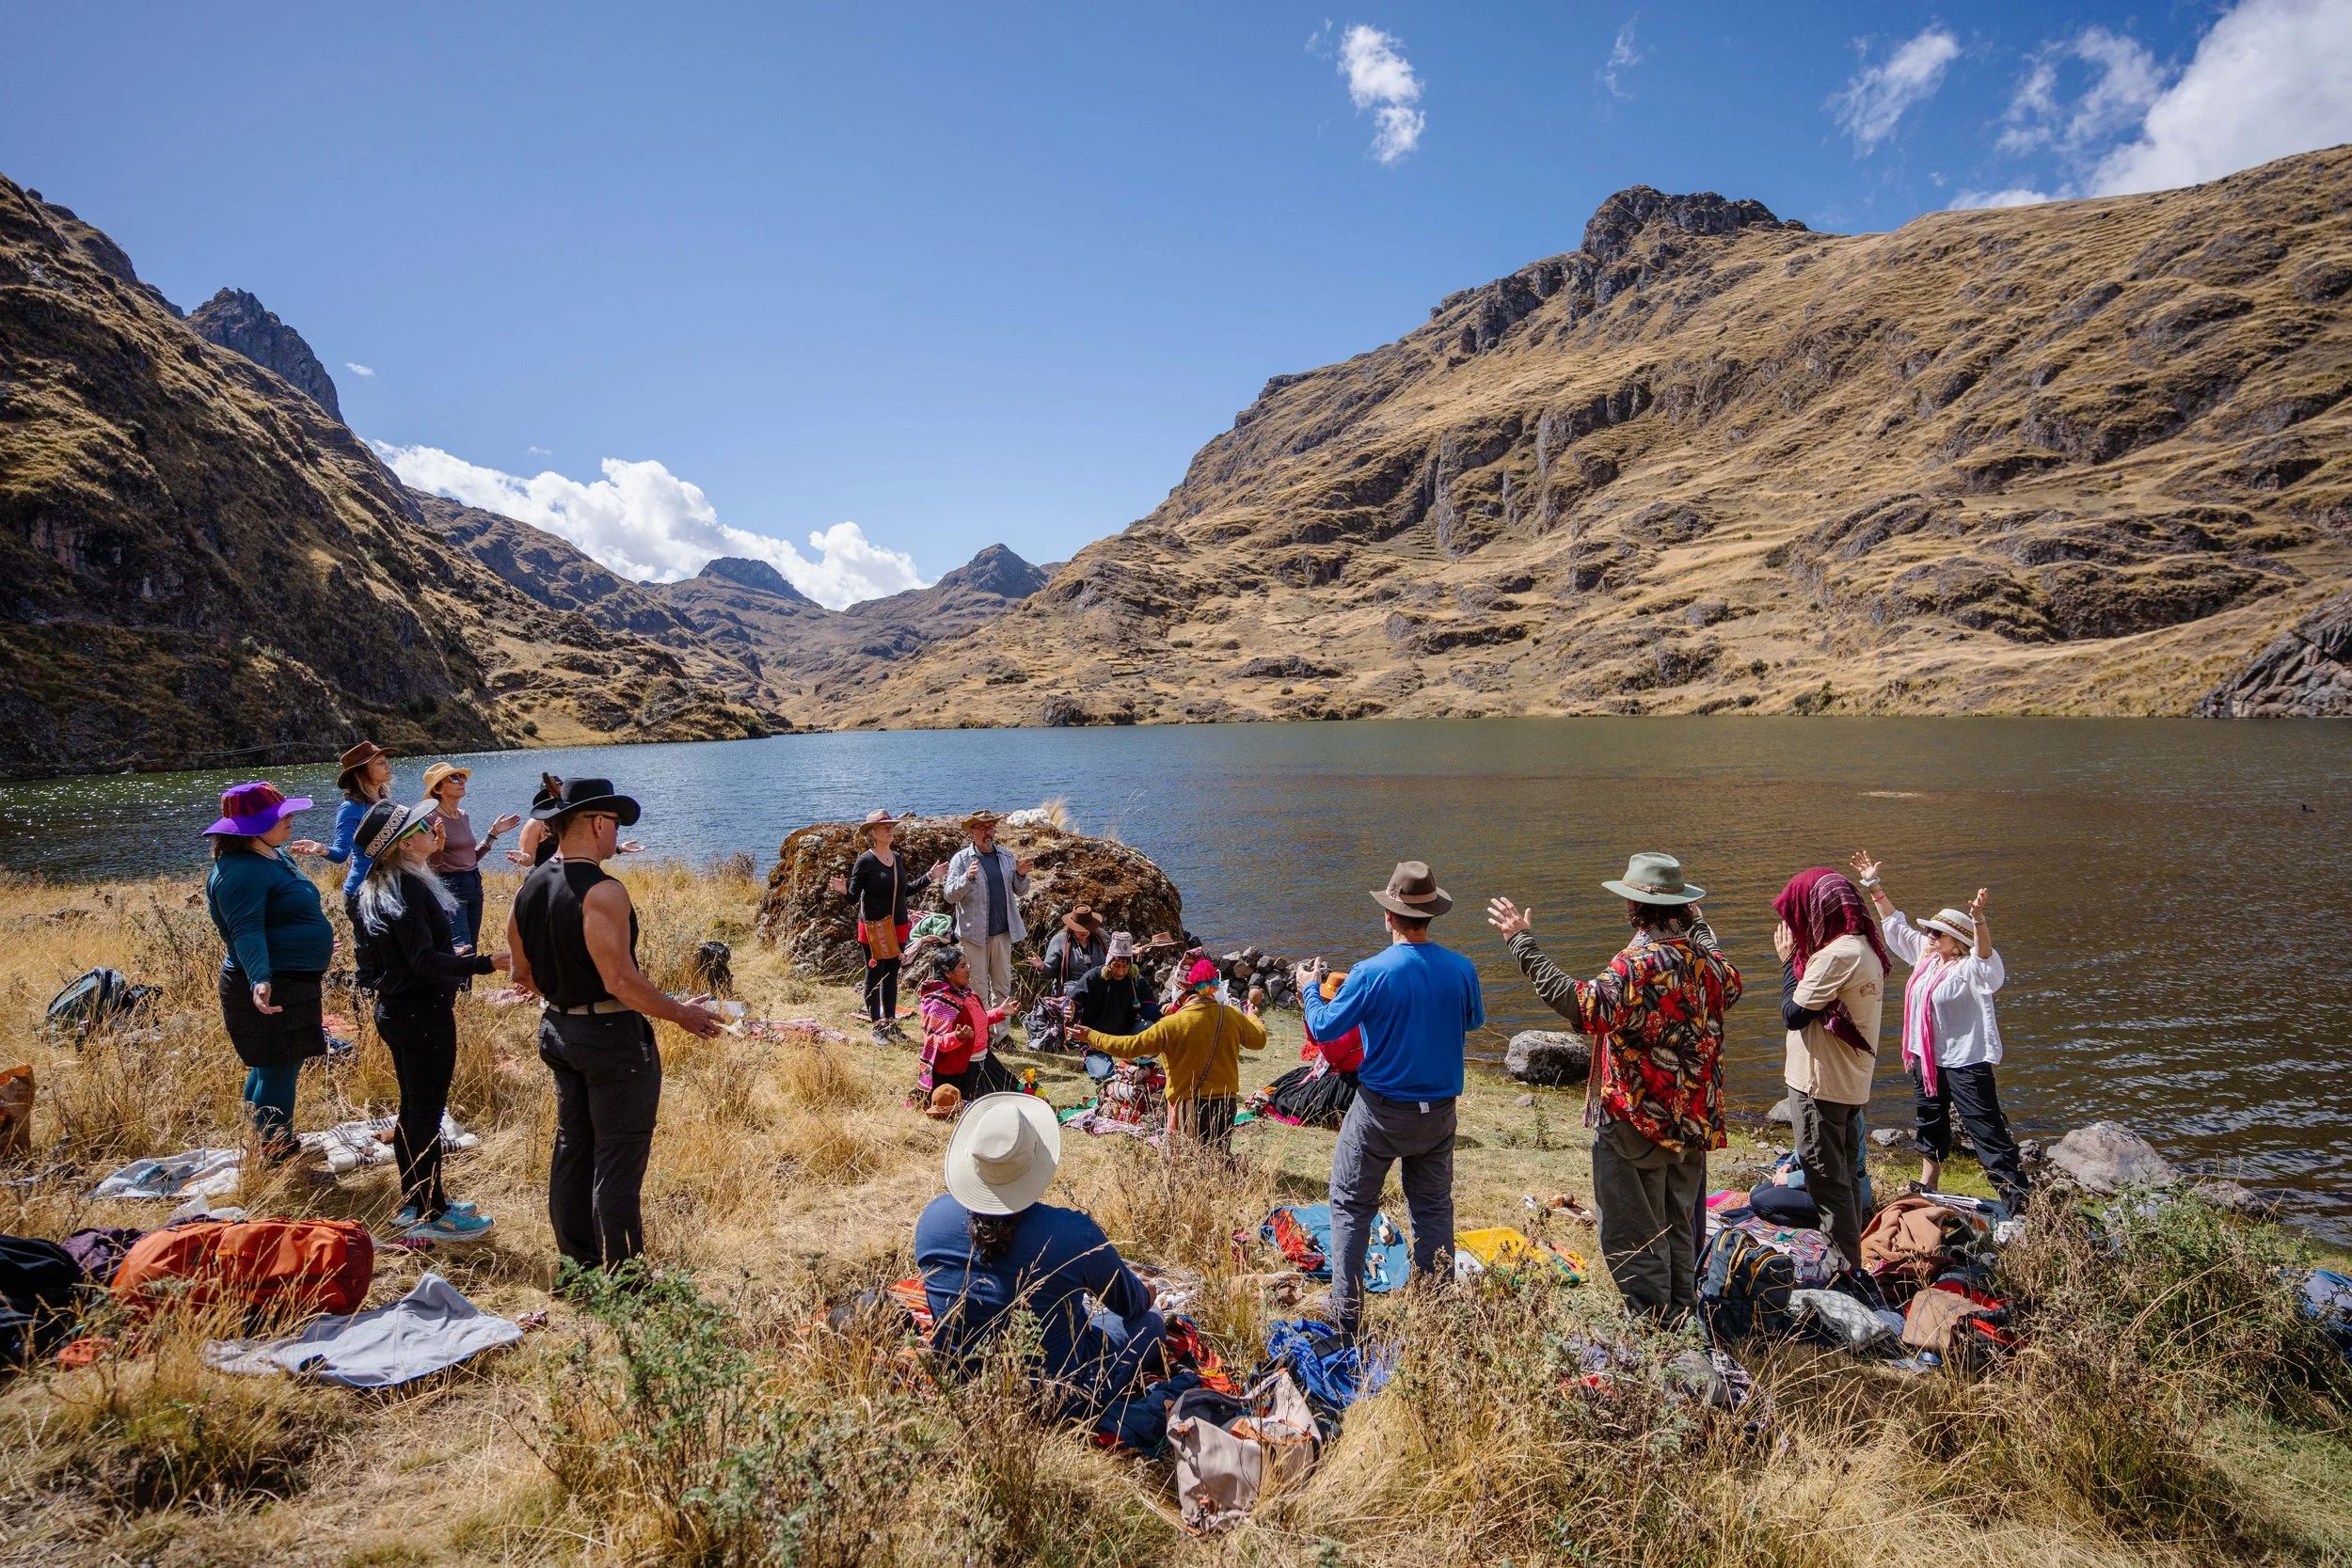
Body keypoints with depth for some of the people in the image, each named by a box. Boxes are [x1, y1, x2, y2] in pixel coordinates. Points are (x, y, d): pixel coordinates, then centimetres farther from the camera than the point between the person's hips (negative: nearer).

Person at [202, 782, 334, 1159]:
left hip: (294, 983, 11)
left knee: (270, 1068, 20)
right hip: (270, 991, -11)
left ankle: (275, 1148, 32)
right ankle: (277, 1156, 6)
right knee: (279, 1072, -3)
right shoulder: (241, 871, -21)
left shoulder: (273, 856, 11)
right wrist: (259, 980, -44)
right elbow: (247, 931, -32)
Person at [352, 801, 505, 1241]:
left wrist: (449, 954, 28)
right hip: (424, 1015, -10)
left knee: (412, 1107, 19)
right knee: (427, 1114, 0)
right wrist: (486, 964, -30)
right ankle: (430, 1216, 9)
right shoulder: (410, 888, -22)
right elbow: (425, 962, -26)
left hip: (394, 1010, 10)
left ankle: (413, 1203, 30)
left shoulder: (376, 888, 9)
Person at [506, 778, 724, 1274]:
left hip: (557, 1029, 9)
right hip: (613, 1036, -9)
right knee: (619, 1155, 0)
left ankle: (577, 1258, 30)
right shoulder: (602, 893, -22)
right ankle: (622, 1270, 8)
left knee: (573, 1144, 18)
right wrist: (683, 1014, -15)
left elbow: (524, 976, 13)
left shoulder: (529, 888, 5)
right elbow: (621, 982, -26)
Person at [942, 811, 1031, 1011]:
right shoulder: (961, 859, -5)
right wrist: (968, 878, -28)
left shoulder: (1006, 856, 9)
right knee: (978, 988, 2)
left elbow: (1021, 892, 14)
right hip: (975, 934, -4)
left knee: (1003, 986, 13)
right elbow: (949, 895, -11)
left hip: (1003, 932, 5)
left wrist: (1021, 876, -7)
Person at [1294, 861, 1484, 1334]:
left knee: (1351, 1206, 11)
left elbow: (1325, 1028, -10)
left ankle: (1347, 1315, 13)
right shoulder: (1461, 969, -8)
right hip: (1439, 1113, 4)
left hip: (1380, 1112, -3)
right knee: (1434, 1208, 18)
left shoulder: (1372, 973, -20)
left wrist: (1310, 988, 8)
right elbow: (1474, 1021, 11)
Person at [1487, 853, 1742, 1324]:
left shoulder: (1639, 964, -25)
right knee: (1678, 1230, 22)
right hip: (1693, 1123, 8)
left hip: (1637, 1125, -8)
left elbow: (1585, 1009, -38)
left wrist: (1523, 944, -34)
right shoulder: (1704, 954, 0)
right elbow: (1730, 988, 25)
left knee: (1632, 1236, 6)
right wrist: (1700, 926, 35)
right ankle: (1683, 1320, 33)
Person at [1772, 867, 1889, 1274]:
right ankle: (1851, 1263, 29)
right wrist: (1798, 959, 1)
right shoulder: (1866, 948, 9)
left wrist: (1789, 960, -8)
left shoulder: (1836, 955, -22)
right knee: (1844, 1177, 18)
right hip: (1851, 1085, 10)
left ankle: (1843, 1269, 7)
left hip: (1821, 1086, -10)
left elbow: (1793, 1014, -17)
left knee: (1827, 1182, 0)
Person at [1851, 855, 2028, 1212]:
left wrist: (1978, 919, -58)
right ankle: (1927, 1185, 38)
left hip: (1965, 1063, -9)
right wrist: (1873, 887, 13)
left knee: (1987, 1131, -8)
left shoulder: (1970, 968, -17)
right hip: (1927, 1059, 9)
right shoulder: (1926, 955, 5)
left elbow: (1985, 954, -40)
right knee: (1931, 1126, 23)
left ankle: (2018, 1199, -4)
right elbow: (1895, 924, 15)